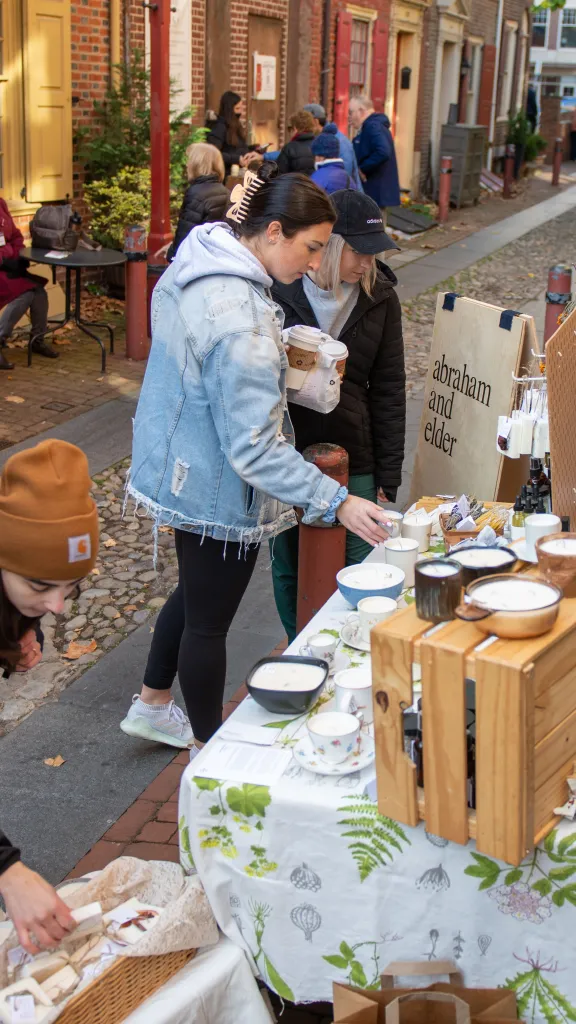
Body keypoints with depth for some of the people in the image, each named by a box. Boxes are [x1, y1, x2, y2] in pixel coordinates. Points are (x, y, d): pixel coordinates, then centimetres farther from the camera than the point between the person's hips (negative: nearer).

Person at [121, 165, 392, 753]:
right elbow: (254, 448, -32)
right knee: (209, 619, 10)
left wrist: (279, 363, 10)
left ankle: (152, 705, 47)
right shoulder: (239, 319, -33)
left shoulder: (191, 266, -2)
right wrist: (337, 503, -32)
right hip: (217, 490, -10)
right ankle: (209, 745, 32)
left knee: (195, 593, 28)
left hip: (180, 466, 10)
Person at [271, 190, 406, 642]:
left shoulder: (379, 298, -2)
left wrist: (387, 476, 2)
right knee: (289, 569, 14)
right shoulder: (277, 290, -10)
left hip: (353, 458, 1)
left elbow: (389, 389, 2)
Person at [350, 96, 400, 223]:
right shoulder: (370, 126, 17)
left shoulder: (372, 127, -16)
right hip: (375, 191, 11)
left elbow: (383, 152, -31)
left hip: (374, 192, -11)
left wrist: (362, 169, -21)